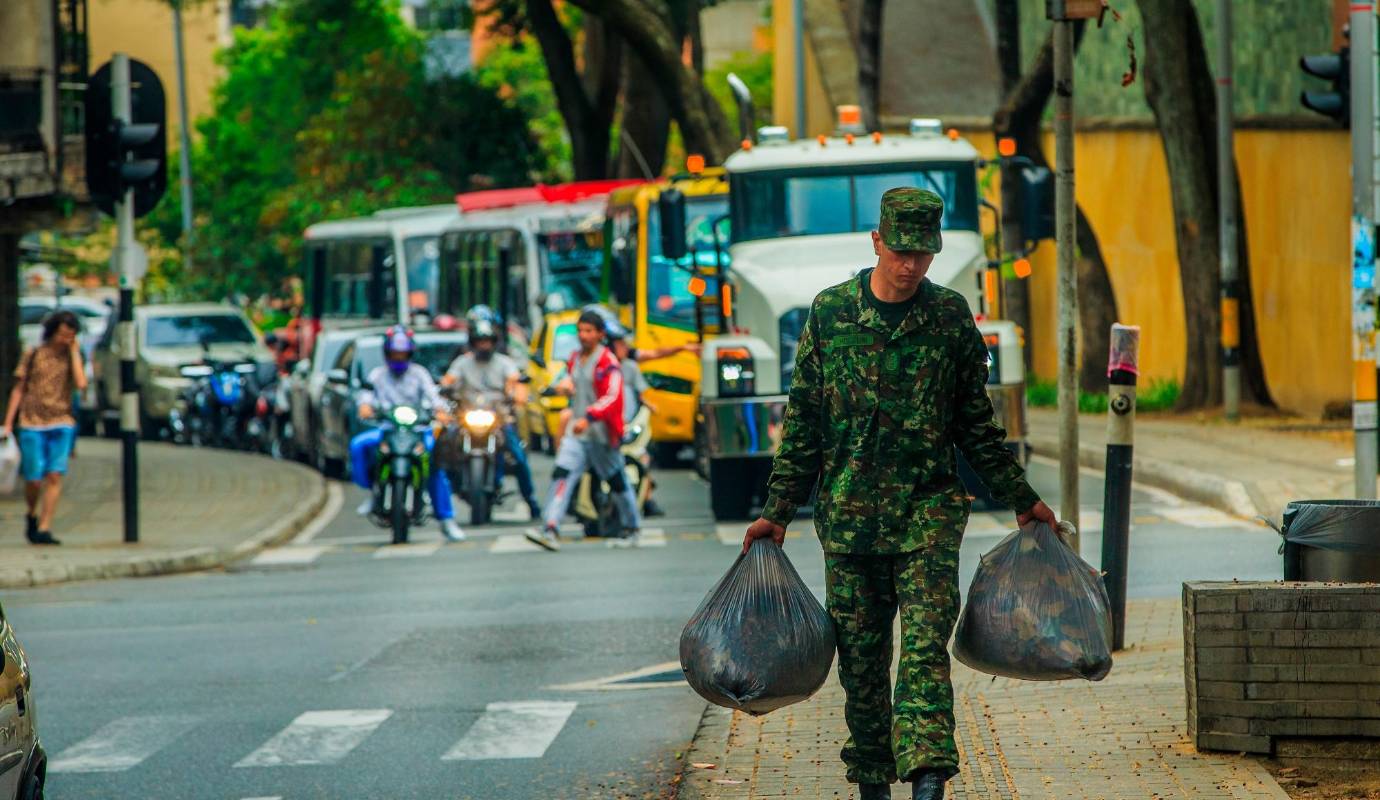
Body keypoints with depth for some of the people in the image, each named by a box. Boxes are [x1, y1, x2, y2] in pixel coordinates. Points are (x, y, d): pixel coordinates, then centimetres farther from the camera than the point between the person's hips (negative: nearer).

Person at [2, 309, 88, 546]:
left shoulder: (72, 357, 7)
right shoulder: (33, 355, 5)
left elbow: (81, 384, -11)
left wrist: (74, 352, -7)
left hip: (61, 425, 1)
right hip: (32, 424, -1)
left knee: (54, 475, -10)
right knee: (33, 480, -4)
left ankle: (44, 529, -8)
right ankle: (32, 515, 25)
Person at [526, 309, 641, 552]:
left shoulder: (607, 363, -14)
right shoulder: (575, 358, 11)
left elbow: (612, 398, -27)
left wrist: (589, 418, -39)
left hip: (602, 434, -6)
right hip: (576, 432, 6)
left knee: (617, 482, 9)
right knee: (562, 476, -12)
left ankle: (633, 530, 28)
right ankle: (550, 530, -22)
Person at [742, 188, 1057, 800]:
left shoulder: (952, 317, 3)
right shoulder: (829, 312, 3)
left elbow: (977, 425, 13)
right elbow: (803, 423, 8)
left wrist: (1021, 500, 15)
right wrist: (778, 512, 5)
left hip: (929, 513, -1)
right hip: (849, 513, 1)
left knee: (925, 648, -14)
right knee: (860, 657, 6)